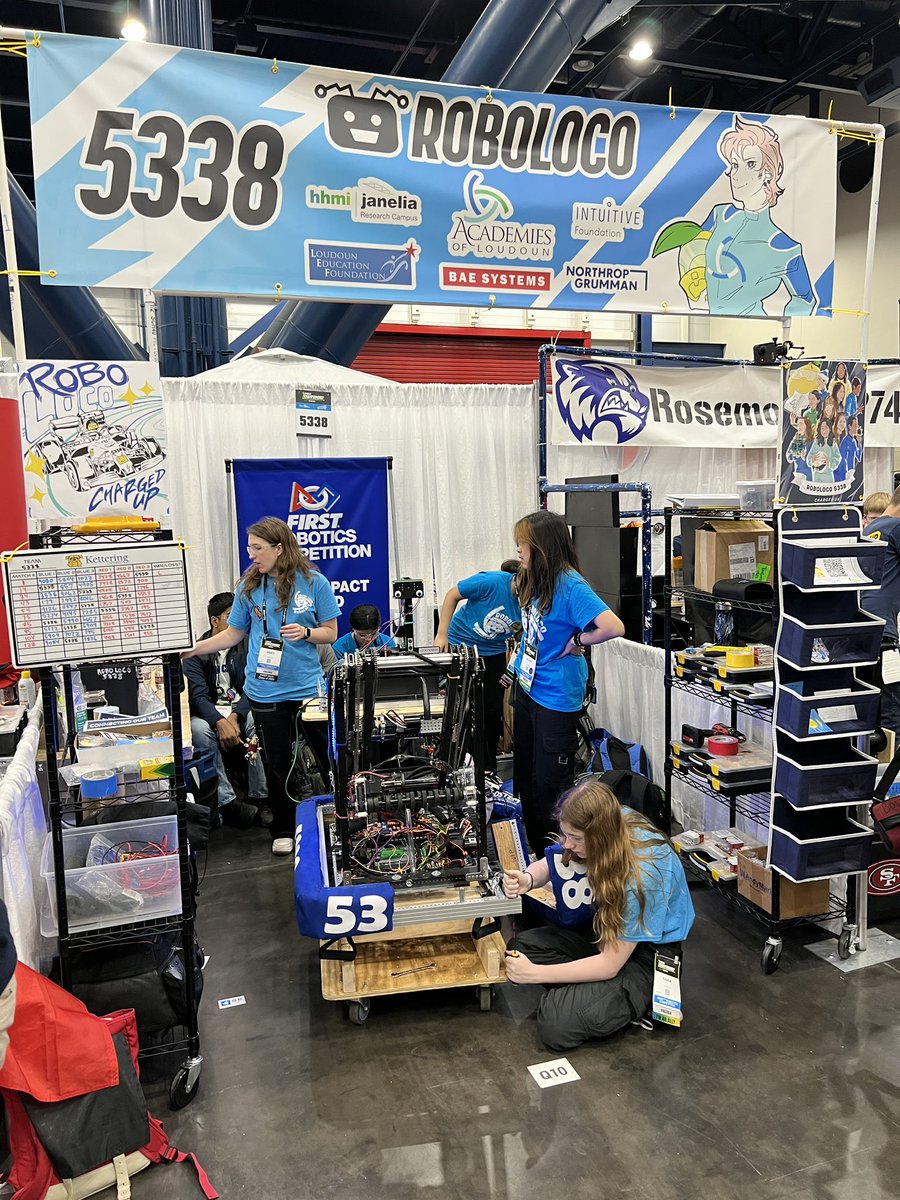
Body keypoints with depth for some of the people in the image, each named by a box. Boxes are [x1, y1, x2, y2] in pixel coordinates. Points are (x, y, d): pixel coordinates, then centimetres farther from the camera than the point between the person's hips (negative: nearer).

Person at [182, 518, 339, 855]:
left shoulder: (314, 583, -5)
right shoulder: (249, 587, 2)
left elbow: (331, 632, 0)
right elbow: (233, 634, 9)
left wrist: (306, 633, -19)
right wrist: (192, 649, 1)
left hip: (308, 686, -2)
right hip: (266, 691, 2)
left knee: (330, 756, 7)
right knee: (277, 764, 13)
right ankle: (283, 831, 29)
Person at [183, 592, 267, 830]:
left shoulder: (247, 646, 4)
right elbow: (198, 696, -13)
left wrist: (235, 717, -24)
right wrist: (221, 723, -33)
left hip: (241, 710, 1)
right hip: (209, 713, -1)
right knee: (199, 730, -34)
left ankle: (261, 799, -24)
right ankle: (227, 802, -31)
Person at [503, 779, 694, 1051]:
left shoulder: (641, 874, -33)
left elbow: (609, 964, -26)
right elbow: (551, 863, 3)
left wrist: (534, 973, -22)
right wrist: (528, 879, -22)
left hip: (645, 952, -7)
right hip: (603, 928, 7)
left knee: (558, 1024, -22)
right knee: (519, 949, -10)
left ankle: (633, 1002, -1)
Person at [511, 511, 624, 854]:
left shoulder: (570, 585, -23)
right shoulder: (534, 580, 3)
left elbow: (614, 627, -33)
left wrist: (576, 641, -19)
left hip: (556, 699, -9)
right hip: (527, 688, 9)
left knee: (549, 783, 4)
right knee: (525, 775, 20)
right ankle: (533, 850, 38)